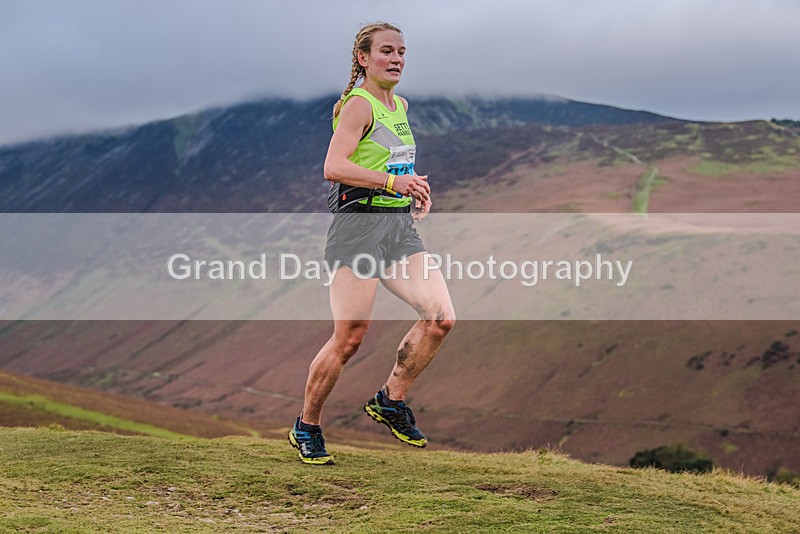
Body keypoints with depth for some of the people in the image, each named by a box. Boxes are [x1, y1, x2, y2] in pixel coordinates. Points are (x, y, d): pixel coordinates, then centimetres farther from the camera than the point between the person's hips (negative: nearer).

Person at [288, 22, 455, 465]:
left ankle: (391, 400, 12)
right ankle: (306, 427, 11)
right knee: (349, 338, -7)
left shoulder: (400, 105, 18)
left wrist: (415, 187, 15)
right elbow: (334, 166, -21)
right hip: (360, 224, -8)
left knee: (441, 318, -6)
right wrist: (391, 181, -30)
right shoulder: (358, 104, -8)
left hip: (401, 227, 8)